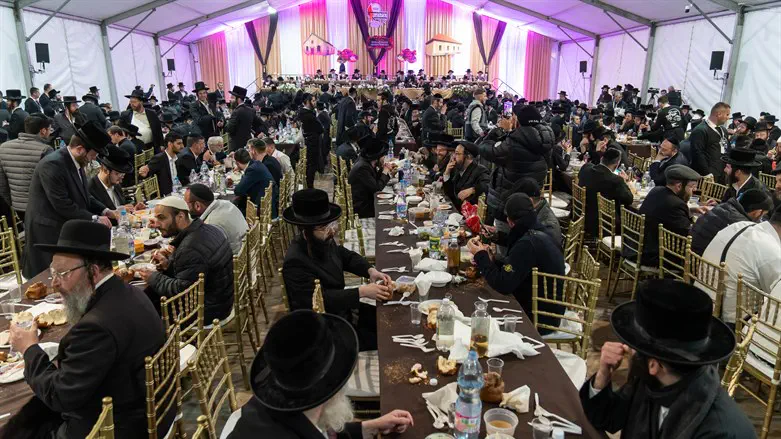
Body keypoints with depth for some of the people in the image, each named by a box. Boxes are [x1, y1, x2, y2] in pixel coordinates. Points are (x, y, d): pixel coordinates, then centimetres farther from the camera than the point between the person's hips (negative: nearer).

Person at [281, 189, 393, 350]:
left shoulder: (323, 241, -5)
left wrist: (370, 271, -8)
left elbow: (346, 256, 11)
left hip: (341, 311, 8)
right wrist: (362, 292, -32)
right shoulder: (295, 262, -29)